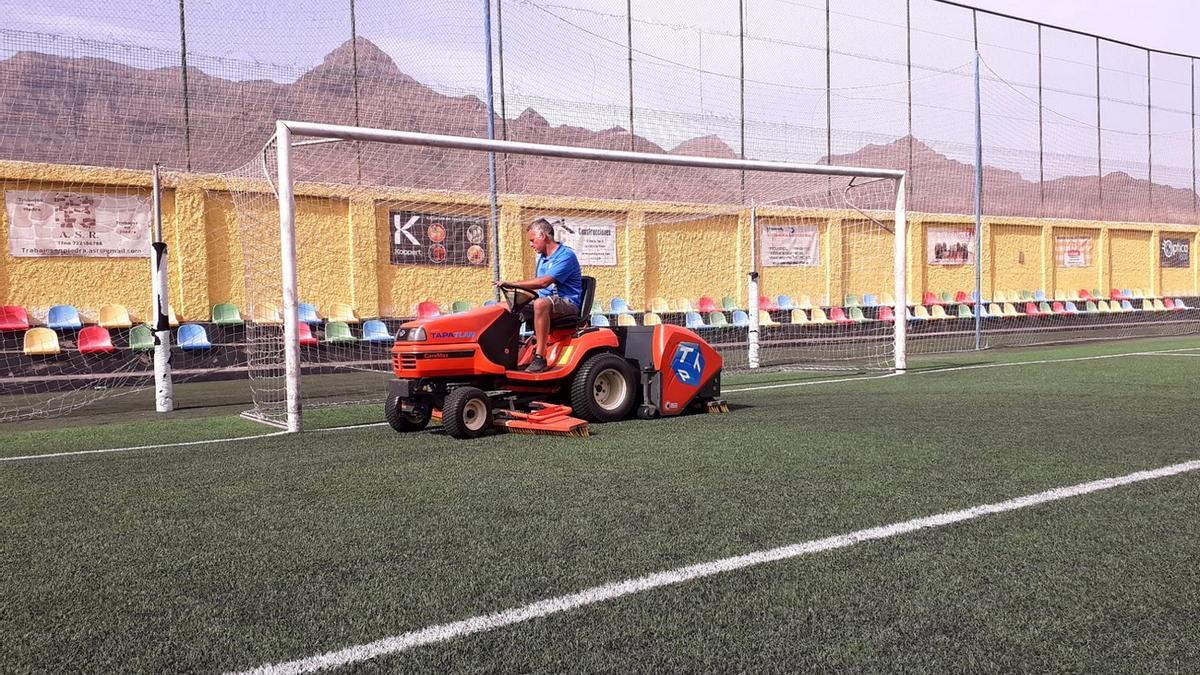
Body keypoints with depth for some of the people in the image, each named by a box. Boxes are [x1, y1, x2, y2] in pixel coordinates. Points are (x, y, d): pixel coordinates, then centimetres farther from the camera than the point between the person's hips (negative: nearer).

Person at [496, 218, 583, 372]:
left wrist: (513, 284, -24)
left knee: (541, 303, -38)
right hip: (546, 303, 9)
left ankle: (540, 357, -37)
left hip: (567, 303, -9)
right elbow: (538, 287, 16)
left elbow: (544, 282, -24)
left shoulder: (566, 255, -12)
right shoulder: (542, 258, 18)